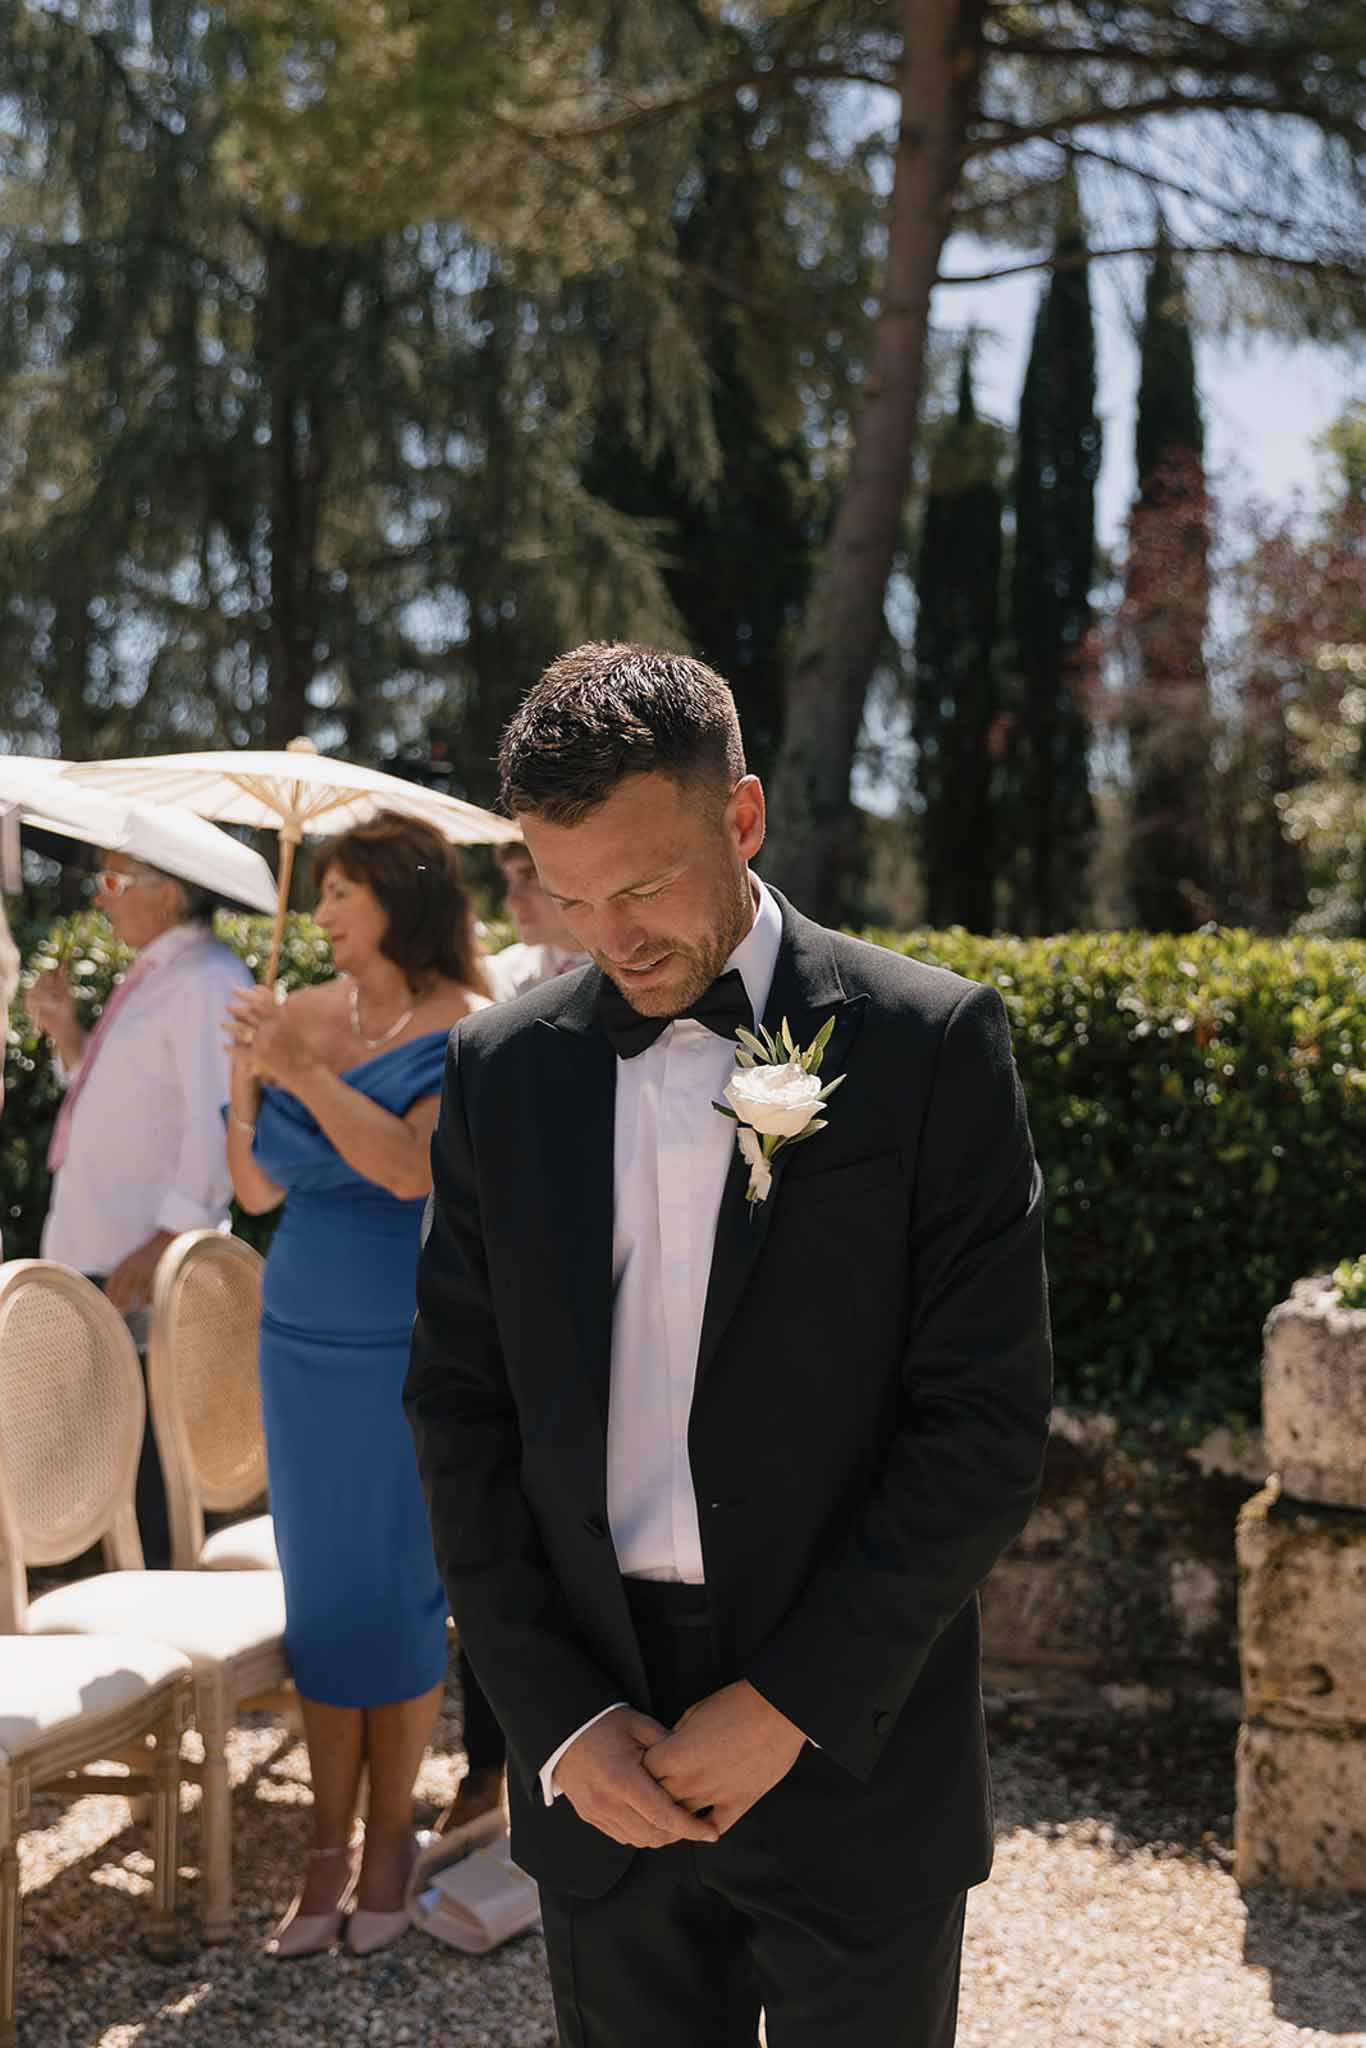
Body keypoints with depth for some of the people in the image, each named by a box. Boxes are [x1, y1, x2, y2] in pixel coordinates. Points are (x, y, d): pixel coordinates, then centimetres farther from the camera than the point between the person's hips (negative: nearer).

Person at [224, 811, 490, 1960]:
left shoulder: (465, 1031, -9)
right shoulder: (304, 1017, 6)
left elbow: (411, 1166, -22)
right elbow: (259, 1191, 7)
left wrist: (303, 1070, -22)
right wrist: (246, 1082, -8)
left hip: (413, 1345, -5)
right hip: (304, 1339, 5)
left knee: (399, 1591, 3)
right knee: (320, 1591, 7)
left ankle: (391, 1842, 16)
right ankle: (329, 1850, 15)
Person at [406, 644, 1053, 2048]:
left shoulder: (929, 1043, -6)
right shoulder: (501, 1067, 4)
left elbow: (986, 1420, -9)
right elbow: (459, 1408, 5)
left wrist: (789, 1703, -13)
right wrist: (557, 1714, -4)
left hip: (853, 1749, -2)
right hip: (593, 1754, 3)